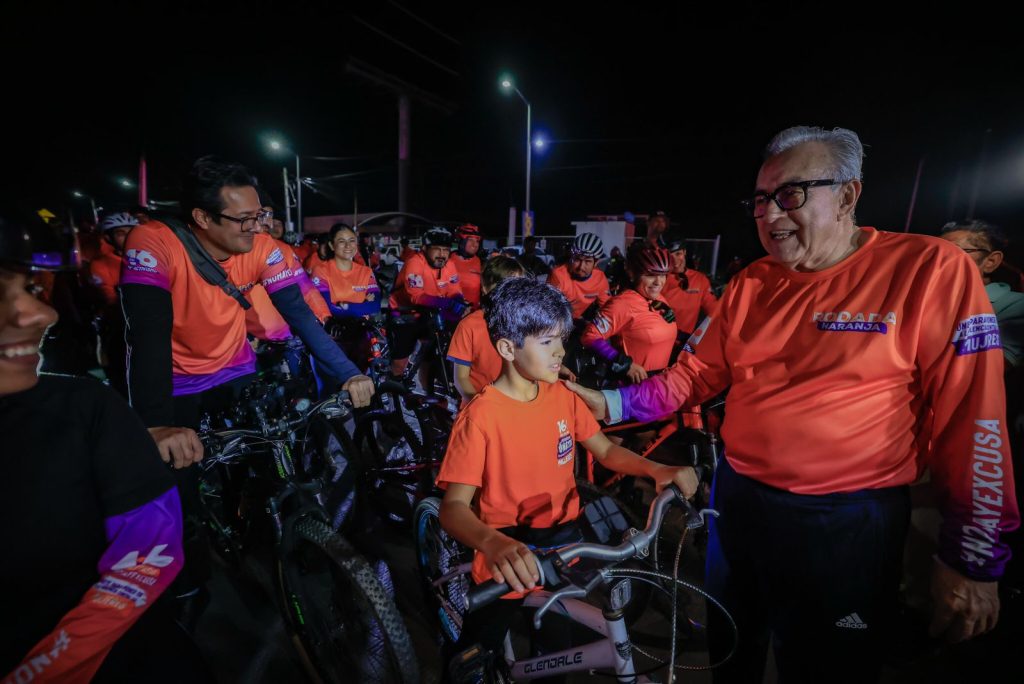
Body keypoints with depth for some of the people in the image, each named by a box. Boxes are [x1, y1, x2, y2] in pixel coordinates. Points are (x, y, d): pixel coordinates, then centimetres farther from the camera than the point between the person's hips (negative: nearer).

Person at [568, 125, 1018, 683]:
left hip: (848, 525, -4)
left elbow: (968, 418, -11)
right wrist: (611, 402, -8)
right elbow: (693, 376, 4)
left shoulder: (930, 269, -12)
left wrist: (974, 557, -8)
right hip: (737, 501, 5)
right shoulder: (750, 284, 1)